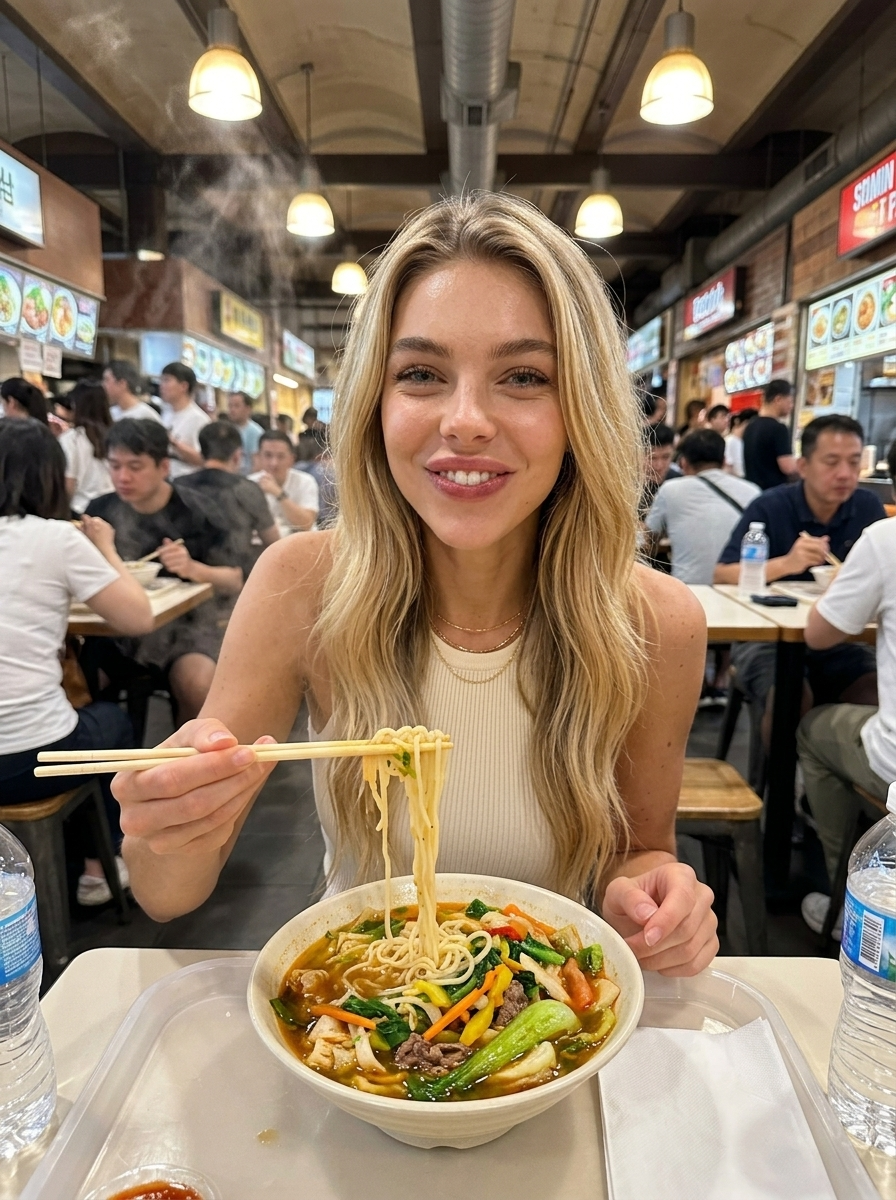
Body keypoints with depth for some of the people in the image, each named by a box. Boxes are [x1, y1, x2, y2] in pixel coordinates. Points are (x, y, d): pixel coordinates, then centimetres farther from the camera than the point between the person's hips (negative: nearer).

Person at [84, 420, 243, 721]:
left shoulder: (195, 513, -7)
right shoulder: (100, 510, 1)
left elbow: (234, 581, -3)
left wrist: (193, 568, -22)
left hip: (185, 621, -2)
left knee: (198, 685, -29)